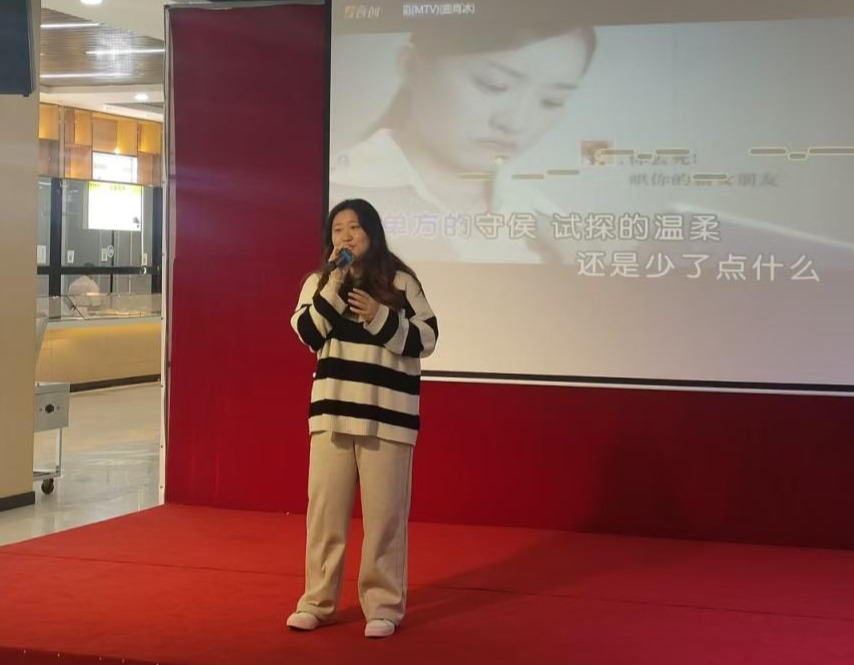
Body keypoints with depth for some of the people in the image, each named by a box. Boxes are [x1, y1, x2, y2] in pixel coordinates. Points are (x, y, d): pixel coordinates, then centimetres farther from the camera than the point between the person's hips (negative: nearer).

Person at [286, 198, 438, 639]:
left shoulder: (400, 281, 1)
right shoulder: (319, 281, 8)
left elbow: (425, 339, -1)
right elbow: (306, 333, -5)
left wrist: (379, 317, -13)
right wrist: (333, 287, -13)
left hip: (387, 416, -2)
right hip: (332, 412, 2)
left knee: (384, 514, 2)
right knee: (325, 509, 7)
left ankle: (383, 606, 12)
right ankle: (317, 602, 18)